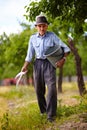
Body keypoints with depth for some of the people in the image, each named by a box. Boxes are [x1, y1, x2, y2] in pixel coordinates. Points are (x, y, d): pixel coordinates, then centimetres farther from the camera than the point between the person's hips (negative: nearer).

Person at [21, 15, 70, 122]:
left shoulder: (52, 36, -4)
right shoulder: (33, 38, 4)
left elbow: (65, 48, -3)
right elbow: (30, 54, 9)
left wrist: (63, 59, -19)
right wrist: (25, 66, -5)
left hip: (49, 63, -3)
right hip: (38, 64, 3)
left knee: (51, 88, -17)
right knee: (39, 89, 7)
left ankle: (51, 115, -15)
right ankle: (43, 110, 27)